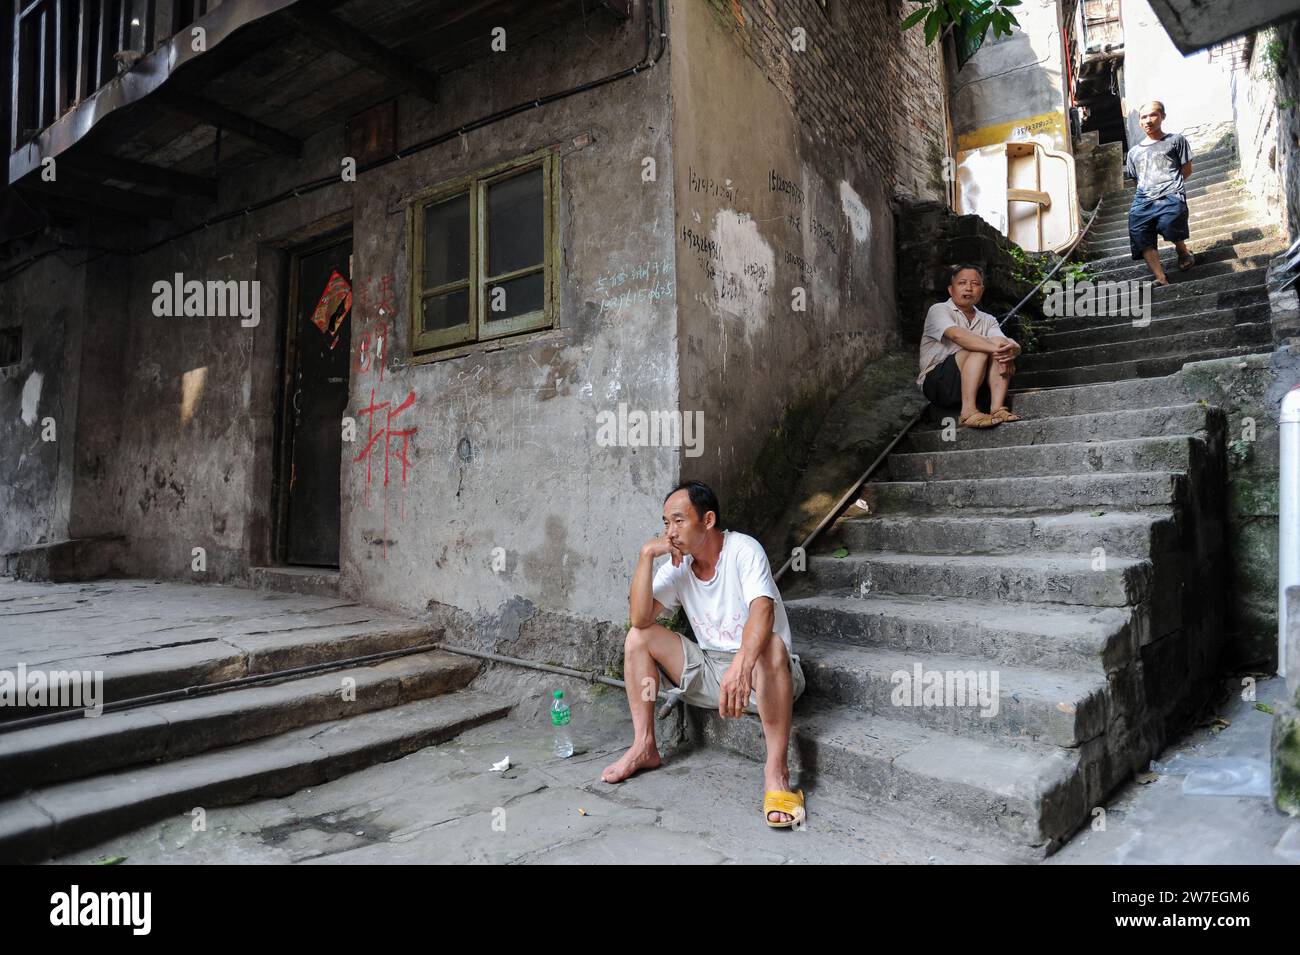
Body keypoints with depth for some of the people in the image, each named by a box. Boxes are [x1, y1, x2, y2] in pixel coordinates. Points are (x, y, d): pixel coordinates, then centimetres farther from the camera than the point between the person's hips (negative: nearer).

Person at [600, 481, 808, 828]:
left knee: (771, 646, -39)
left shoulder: (743, 549, -17)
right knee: (638, 637, -5)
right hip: (709, 672, 6)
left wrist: (741, 665, -52)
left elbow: (762, 610, -35)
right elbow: (640, 619, -13)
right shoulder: (677, 564, -1)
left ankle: (776, 770, -30)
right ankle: (644, 747, 1)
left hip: (759, 672, -6)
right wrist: (646, 555, -20)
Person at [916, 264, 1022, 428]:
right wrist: (995, 348, -33)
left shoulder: (987, 320, 15)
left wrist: (1009, 351, -29)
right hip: (936, 384, -5)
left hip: (974, 386, 5)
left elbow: (1002, 343, -4)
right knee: (979, 350, -24)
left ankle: (997, 408, -27)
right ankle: (968, 412, -35)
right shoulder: (938, 310, -2)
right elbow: (958, 335, -23)